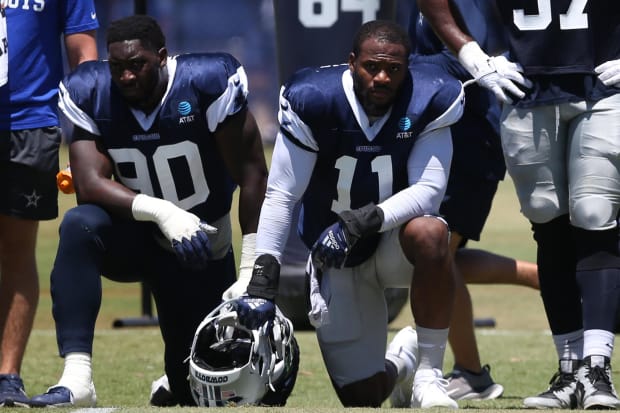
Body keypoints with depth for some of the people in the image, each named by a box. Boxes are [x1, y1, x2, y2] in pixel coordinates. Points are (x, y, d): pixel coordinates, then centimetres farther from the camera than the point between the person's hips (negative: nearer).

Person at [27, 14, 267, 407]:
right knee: (79, 226, -35)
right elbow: (90, 184, -22)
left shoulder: (207, 83, -20)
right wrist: (161, 212, -38)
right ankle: (77, 379, -40)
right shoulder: (91, 94, -13)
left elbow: (252, 175, -16)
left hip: (203, 249, -1)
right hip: (137, 239, 1)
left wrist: (254, 267, -18)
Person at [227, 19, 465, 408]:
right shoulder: (313, 100, -19)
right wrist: (263, 276, -27)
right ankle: (401, 360, 38)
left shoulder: (427, 101, -17)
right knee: (363, 397, -1)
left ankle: (429, 374, -22)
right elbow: (281, 195, -18)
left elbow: (428, 190, -21)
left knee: (430, 233, -39)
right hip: (337, 258, 0)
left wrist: (362, 222, -36)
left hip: (394, 242, 0)